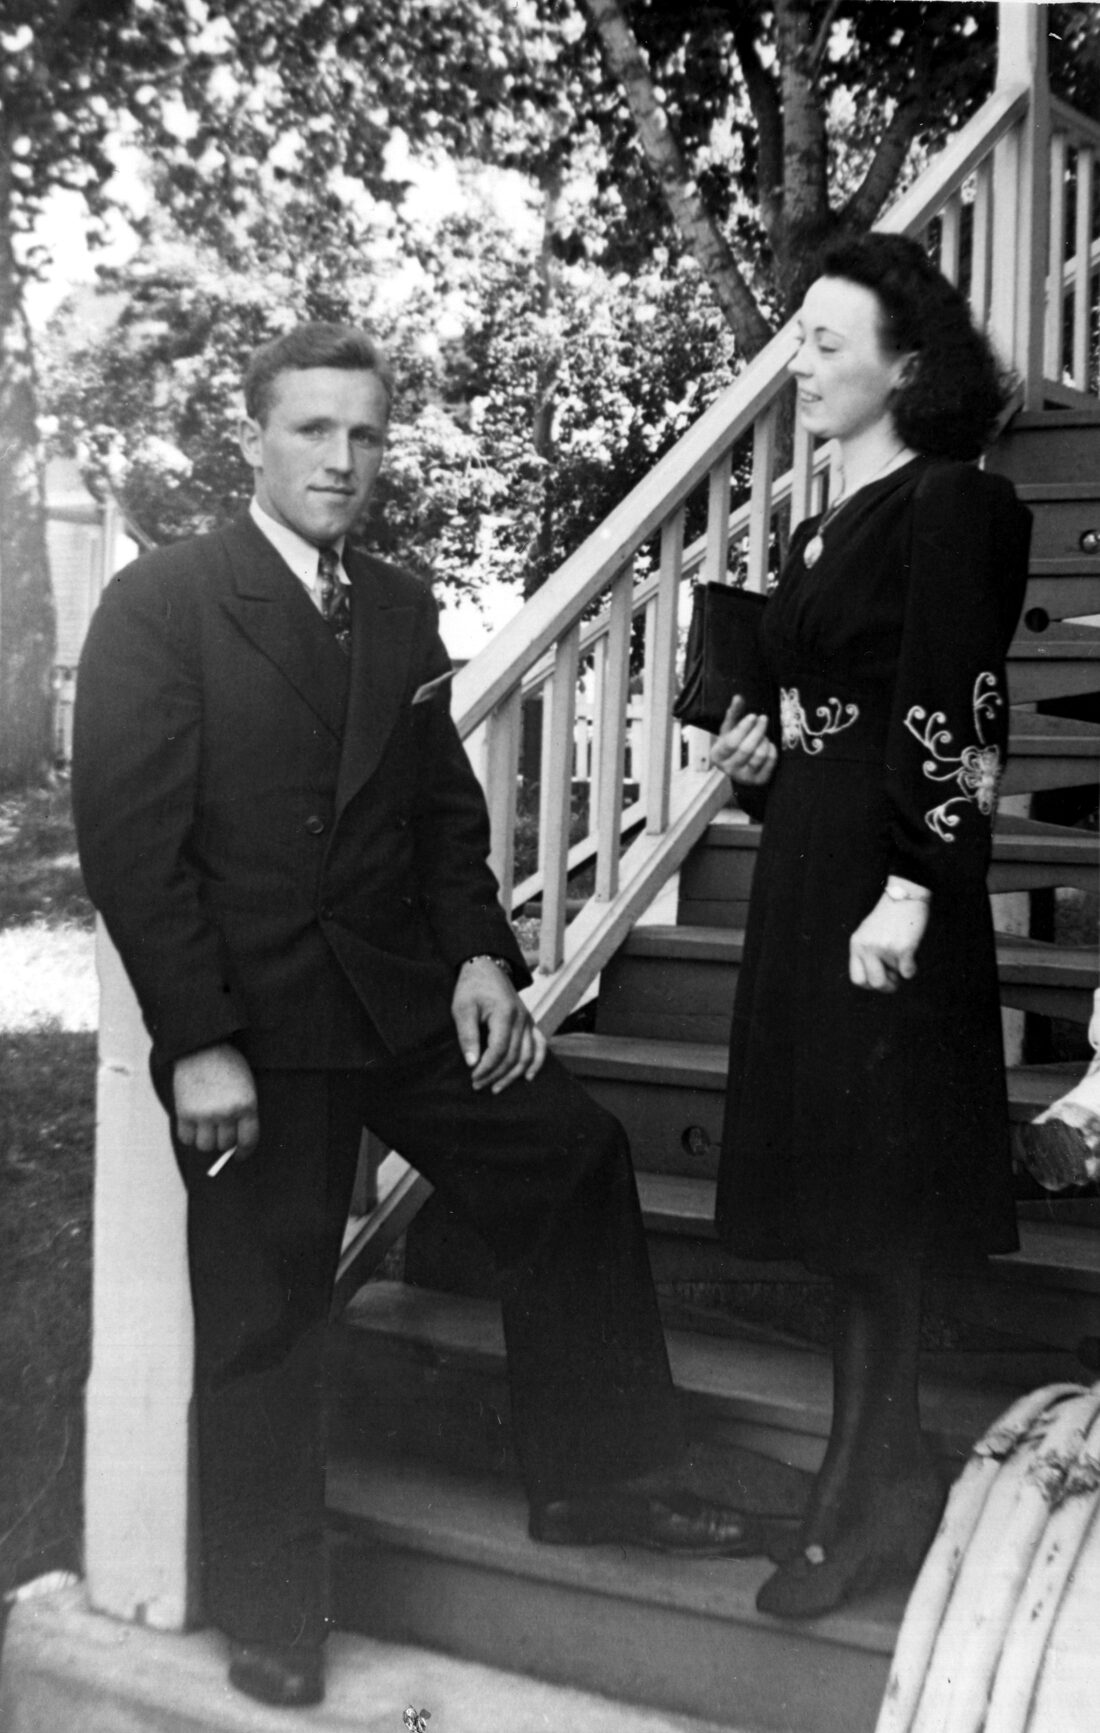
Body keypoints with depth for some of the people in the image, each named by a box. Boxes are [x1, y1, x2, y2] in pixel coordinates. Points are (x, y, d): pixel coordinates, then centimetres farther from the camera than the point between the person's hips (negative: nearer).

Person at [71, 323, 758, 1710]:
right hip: (249, 1030, -5)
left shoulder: (400, 609, 8)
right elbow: (128, 839, -13)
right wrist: (197, 1042, -17)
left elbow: (444, 803, 12)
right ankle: (267, 1614, 27)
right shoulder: (159, 604, -9)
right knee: (260, 1320, 6)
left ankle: (594, 1480, 26)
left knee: (574, 1164, 7)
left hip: (405, 998, 6)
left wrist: (479, 951, -3)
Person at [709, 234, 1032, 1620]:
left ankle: (864, 1487, 11)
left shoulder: (947, 505, -8)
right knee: (837, 1179, 12)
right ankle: (885, 1475, 24)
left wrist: (907, 888, -23)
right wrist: (758, 756, 3)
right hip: (805, 866, 9)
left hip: (885, 877, -9)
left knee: (868, 1185, -2)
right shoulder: (820, 530, 17)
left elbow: (948, 715, -17)